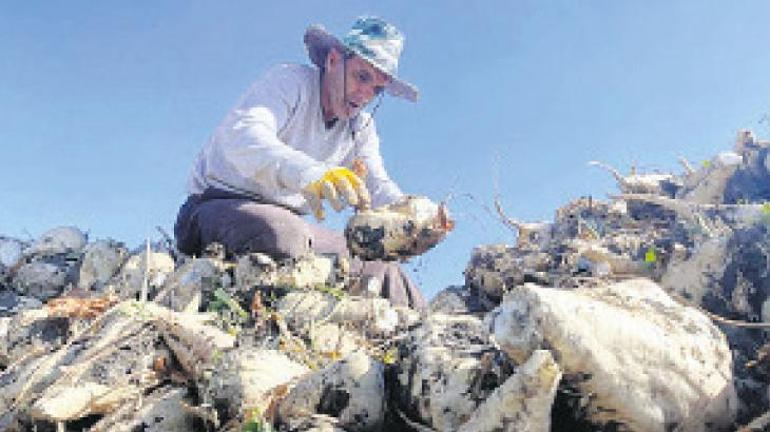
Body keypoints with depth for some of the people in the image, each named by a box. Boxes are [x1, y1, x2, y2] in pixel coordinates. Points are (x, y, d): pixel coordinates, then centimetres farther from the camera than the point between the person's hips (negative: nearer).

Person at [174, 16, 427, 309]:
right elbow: (242, 137, -32)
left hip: (288, 223, 7)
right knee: (282, 233, -39)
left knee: (384, 271, -9)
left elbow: (378, 189, -1)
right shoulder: (290, 82, -12)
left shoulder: (361, 128, 11)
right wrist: (310, 173, -53)